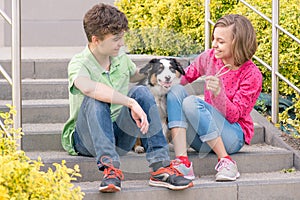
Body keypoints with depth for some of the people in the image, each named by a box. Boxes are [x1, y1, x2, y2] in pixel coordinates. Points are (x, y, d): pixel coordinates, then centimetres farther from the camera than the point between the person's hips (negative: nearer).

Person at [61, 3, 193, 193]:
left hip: (120, 137, 5)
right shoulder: (79, 63, -15)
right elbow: (88, 87, -40)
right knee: (96, 100, -33)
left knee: (142, 92, -19)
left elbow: (137, 75, 31)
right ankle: (110, 167, -43)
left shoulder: (121, 58, 6)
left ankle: (161, 167, -29)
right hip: (86, 139, -5)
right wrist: (131, 103, -44)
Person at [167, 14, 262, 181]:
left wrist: (219, 92, -32)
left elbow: (234, 115, -16)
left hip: (234, 136, -6)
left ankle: (225, 161, -23)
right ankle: (182, 161, -32)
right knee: (176, 90, -18)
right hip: (203, 139, 6)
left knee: (191, 103, -28)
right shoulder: (210, 57, 3)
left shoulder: (251, 74, -12)